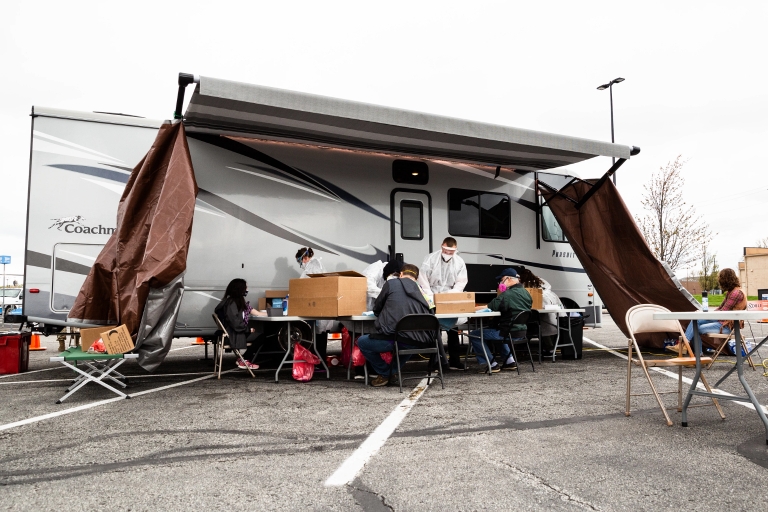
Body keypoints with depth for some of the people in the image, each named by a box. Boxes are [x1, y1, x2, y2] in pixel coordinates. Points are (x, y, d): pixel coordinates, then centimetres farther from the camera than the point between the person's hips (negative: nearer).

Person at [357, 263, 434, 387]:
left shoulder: (391, 283, 4)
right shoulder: (421, 291, 15)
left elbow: (376, 309, 12)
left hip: (395, 339, -5)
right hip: (419, 344, 6)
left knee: (362, 341, 17)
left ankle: (384, 374, 21)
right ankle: (393, 371, 33)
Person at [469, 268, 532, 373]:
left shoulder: (508, 294, -21)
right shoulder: (526, 293, 6)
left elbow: (490, 307, -18)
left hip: (510, 333, -10)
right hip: (522, 332, 10)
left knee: (474, 335, -2)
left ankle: (491, 364, 0)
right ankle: (509, 361, 32)